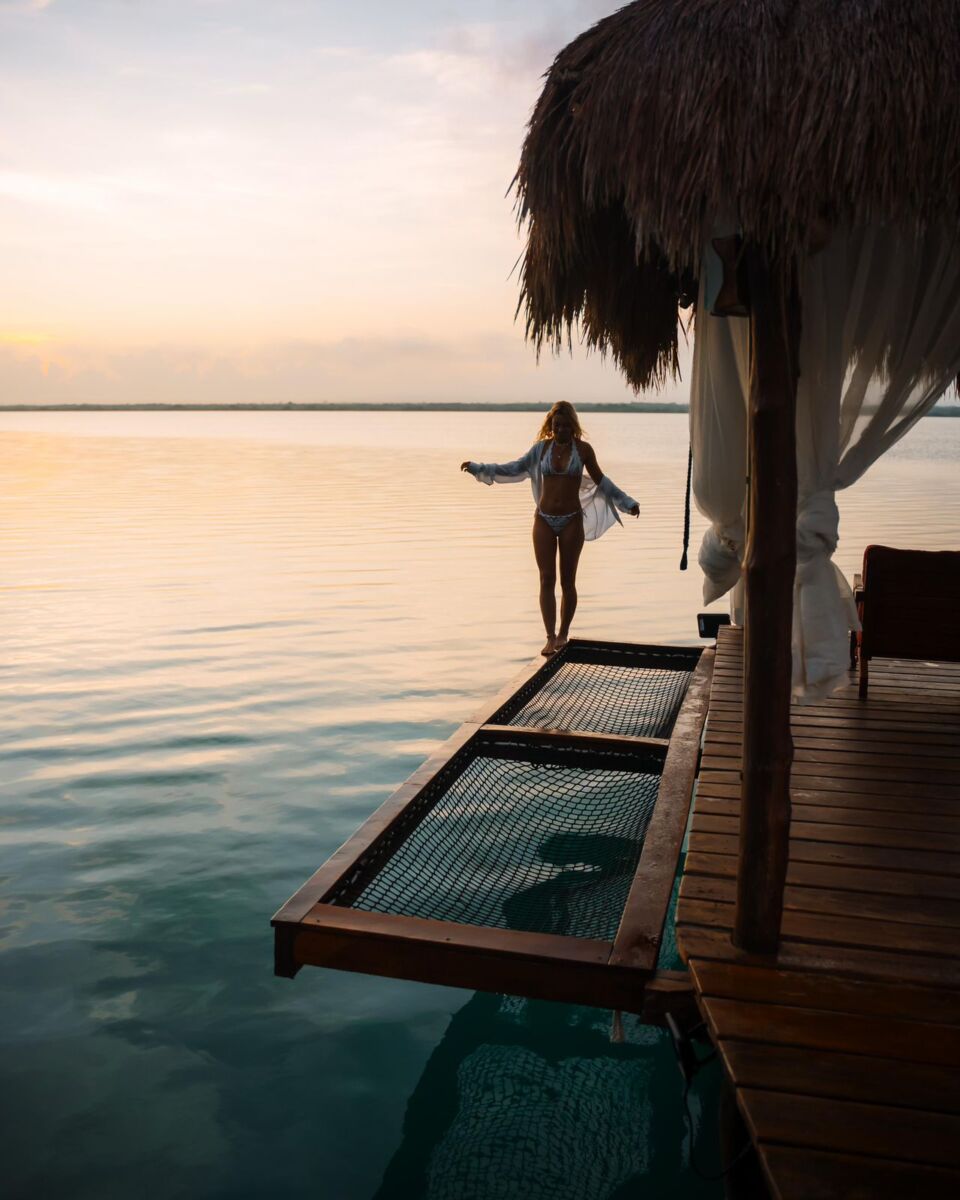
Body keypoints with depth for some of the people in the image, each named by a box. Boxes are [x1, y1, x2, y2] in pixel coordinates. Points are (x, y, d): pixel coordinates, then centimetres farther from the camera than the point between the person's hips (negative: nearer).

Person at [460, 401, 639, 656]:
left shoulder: (583, 449, 1)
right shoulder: (542, 447, 4)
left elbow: (600, 481, 11)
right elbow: (516, 468, 11)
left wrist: (627, 503, 7)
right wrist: (478, 468, 7)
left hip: (571, 521, -1)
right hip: (544, 520, 1)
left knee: (567, 581, 3)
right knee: (547, 580, -3)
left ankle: (563, 635, 15)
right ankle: (551, 638, -1)